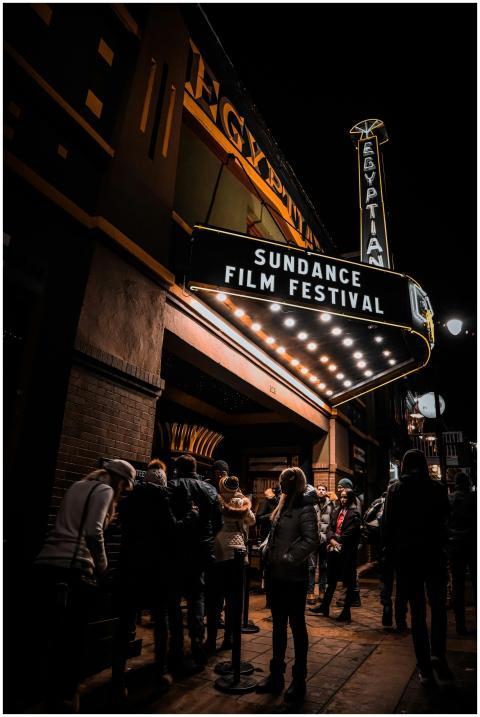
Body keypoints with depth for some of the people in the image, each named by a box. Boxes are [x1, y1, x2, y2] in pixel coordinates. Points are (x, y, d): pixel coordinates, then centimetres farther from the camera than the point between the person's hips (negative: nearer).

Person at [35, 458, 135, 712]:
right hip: (71, 568, -8)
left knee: (58, 637, 18)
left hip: (47, 563, 8)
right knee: (72, 639, 5)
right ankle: (65, 702, 14)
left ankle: (55, 697, 30)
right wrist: (102, 567, -1)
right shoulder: (104, 489, -3)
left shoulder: (78, 486, 22)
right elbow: (93, 531, -14)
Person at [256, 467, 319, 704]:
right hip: (276, 575, 8)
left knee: (297, 626, 7)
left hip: (293, 576, -7)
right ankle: (276, 675, 30)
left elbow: (311, 540, -24)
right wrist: (267, 552, 8)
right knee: (278, 625, 17)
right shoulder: (284, 505, 10)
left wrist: (289, 558, -21)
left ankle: (299, 680, 22)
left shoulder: (304, 508, -14)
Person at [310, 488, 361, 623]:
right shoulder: (336, 512, 12)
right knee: (331, 580, 17)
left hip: (347, 552, -7)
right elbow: (330, 528, 7)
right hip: (334, 550, 7)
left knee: (348, 582, 4)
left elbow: (349, 533, -15)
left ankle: (346, 612, 14)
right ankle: (325, 606, 29)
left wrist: (336, 541, -8)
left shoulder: (354, 514, -9)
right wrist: (332, 540, -10)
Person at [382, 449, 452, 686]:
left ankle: (425, 667, 12)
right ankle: (438, 655, -2)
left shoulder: (395, 489, -5)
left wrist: (390, 551, 6)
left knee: (417, 610, 9)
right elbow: (445, 516, 4)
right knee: (438, 606, 14)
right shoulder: (437, 487, -5)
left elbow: (387, 523, -4)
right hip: (434, 553, 0)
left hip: (405, 555, 1)